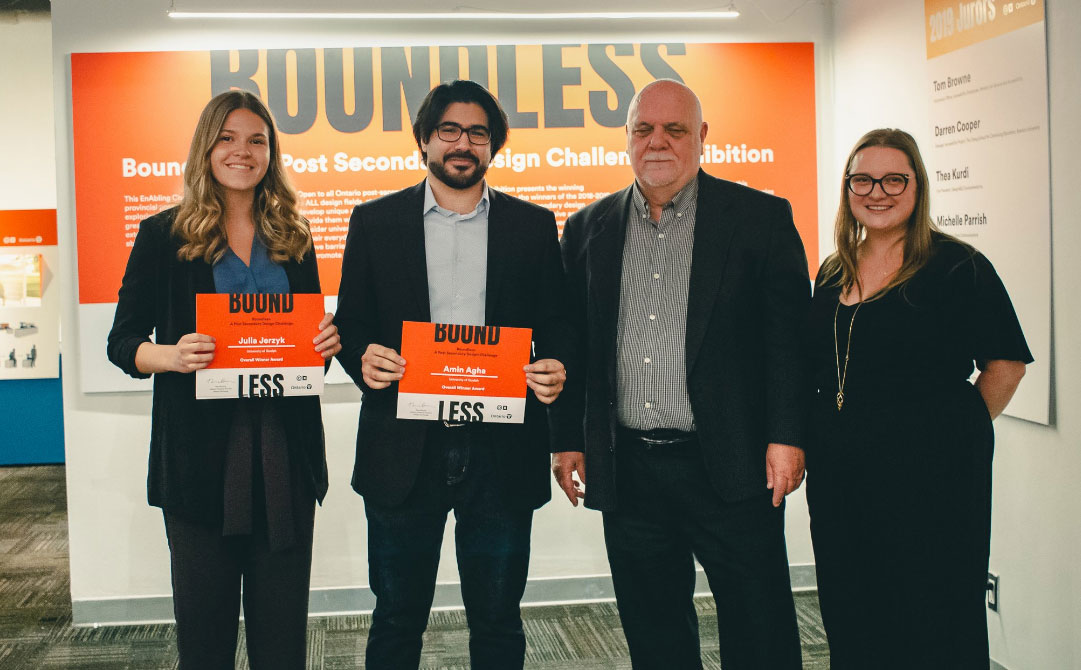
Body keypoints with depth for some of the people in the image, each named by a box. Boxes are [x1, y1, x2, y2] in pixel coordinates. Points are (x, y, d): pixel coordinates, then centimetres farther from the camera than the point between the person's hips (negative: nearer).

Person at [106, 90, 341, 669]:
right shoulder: (162, 235, 2)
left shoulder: (292, 238, 11)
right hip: (200, 452, -2)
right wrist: (171, 355, -18)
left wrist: (326, 341, -5)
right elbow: (122, 342, 3)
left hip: (285, 450, 3)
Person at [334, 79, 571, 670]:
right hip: (405, 452, 0)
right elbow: (350, 325, 7)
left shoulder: (533, 226, 8)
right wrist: (364, 358, -16)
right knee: (396, 620, 12)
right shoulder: (375, 221, 7)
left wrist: (554, 370, -14)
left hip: (500, 451, 0)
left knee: (497, 621, 11)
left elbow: (556, 328, 8)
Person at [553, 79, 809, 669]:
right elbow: (571, 342, 11)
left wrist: (786, 437, -10)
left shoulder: (761, 218, 0)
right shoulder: (589, 229, 10)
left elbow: (789, 333, -4)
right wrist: (569, 438, 7)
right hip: (627, 473, 3)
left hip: (730, 468, -3)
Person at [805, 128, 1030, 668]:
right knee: (850, 625, 13)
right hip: (838, 476, 6)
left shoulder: (957, 266, -7)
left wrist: (956, 431, -3)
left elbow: (1006, 363, -3)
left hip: (930, 478, -5)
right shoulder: (832, 274, 11)